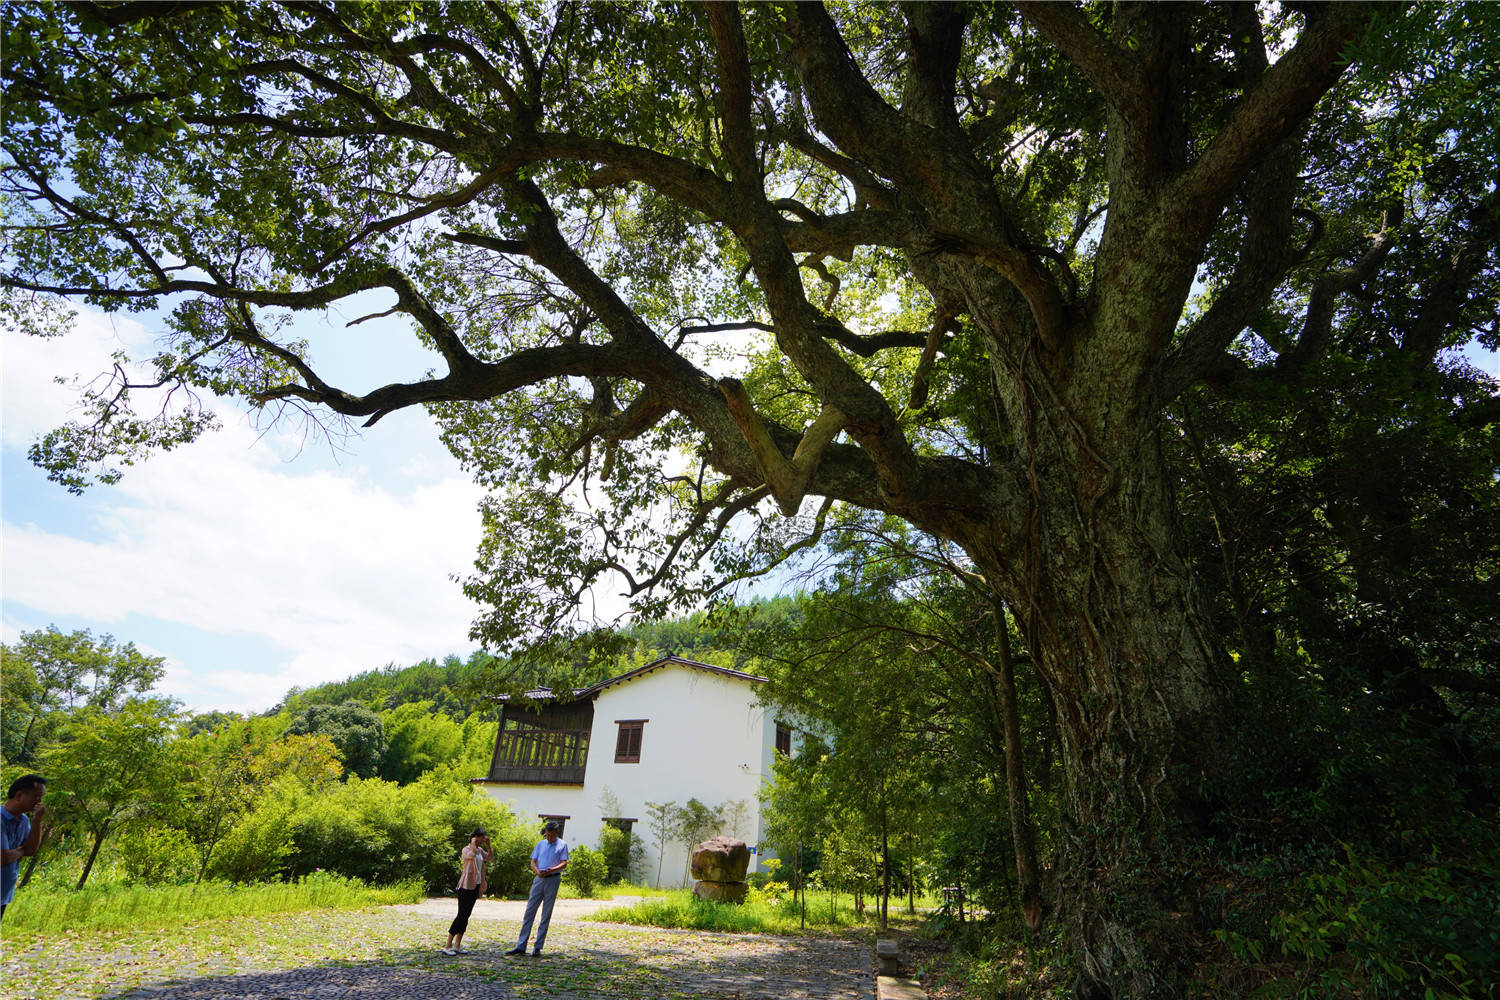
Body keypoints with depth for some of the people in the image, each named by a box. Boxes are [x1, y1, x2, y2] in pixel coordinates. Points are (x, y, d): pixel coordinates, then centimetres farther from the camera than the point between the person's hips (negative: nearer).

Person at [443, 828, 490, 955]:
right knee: (461, 915, -6)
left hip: (476, 886, 8)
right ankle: (447, 946, 2)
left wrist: (488, 845, 4)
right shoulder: (466, 850, -12)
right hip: (466, 886, -8)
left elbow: (489, 858, 11)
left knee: (466, 916, 9)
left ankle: (457, 945, 15)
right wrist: (473, 843, -20)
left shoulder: (480, 850, 12)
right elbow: (472, 854, -33)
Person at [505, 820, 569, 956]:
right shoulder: (541, 844, 13)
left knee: (546, 915, 2)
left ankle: (538, 947, 11)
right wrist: (537, 871, -12)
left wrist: (550, 870, -23)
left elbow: (564, 863, -5)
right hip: (539, 879, 3)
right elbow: (533, 862, 10)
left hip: (552, 880, -3)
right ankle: (520, 946, 7)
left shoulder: (562, 845, 2)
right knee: (529, 911, 1)